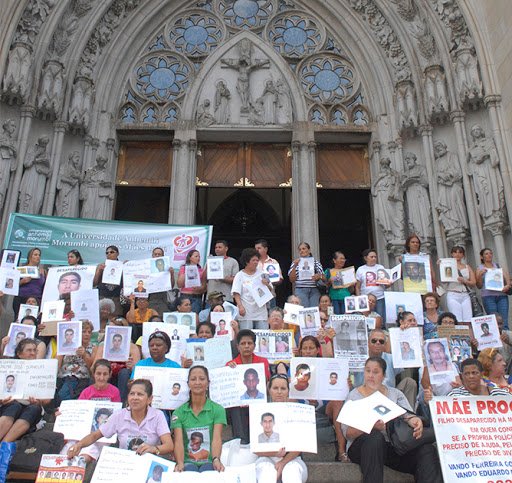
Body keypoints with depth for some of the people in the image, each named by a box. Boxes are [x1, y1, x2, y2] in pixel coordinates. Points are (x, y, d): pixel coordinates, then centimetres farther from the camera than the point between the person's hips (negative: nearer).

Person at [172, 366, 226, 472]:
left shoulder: (217, 409, 4)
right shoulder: (179, 412, 7)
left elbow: (217, 438, -9)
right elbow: (178, 441, -5)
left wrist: (216, 460, -31)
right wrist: (180, 463, -27)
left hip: (209, 462, -1)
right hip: (188, 462, 1)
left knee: (206, 471, -35)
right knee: (189, 470, -34)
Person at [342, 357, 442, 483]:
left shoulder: (395, 394, 17)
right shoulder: (354, 395, 6)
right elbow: (348, 433, -4)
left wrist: (414, 421, -22)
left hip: (394, 447, 2)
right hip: (362, 446, -2)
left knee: (426, 449, -26)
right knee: (375, 436, -38)